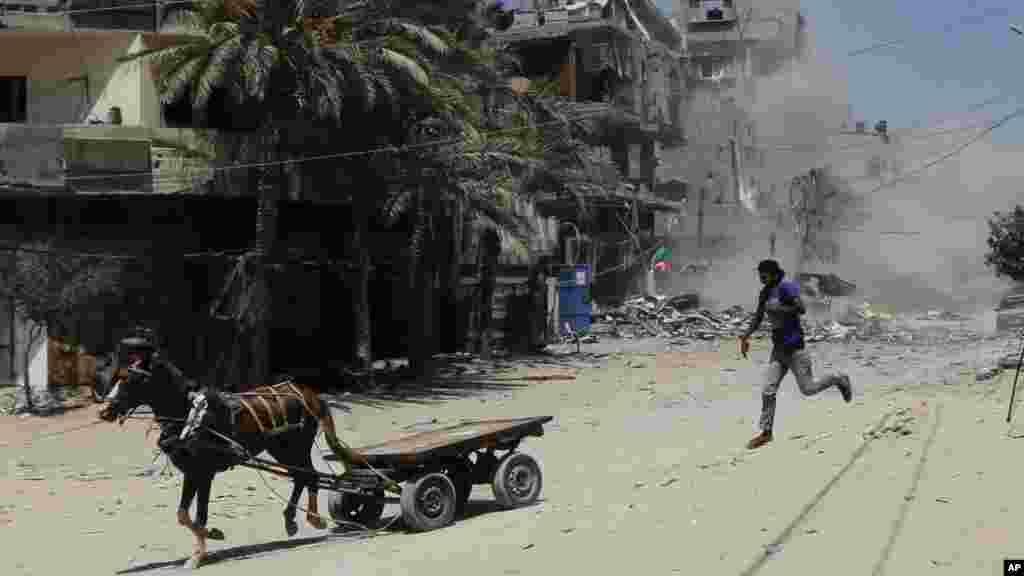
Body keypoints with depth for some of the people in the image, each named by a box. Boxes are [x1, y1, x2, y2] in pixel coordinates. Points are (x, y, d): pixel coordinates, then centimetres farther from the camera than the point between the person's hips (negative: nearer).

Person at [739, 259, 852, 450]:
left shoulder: (786, 288, -17)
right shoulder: (765, 293, 7)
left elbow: (802, 309, -28)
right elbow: (758, 319, 15)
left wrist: (777, 308, -25)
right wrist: (745, 337, 3)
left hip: (794, 347, -7)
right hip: (779, 349, 7)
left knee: (807, 389, 2)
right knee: (767, 390, 0)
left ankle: (839, 379, 28)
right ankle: (766, 433, 8)